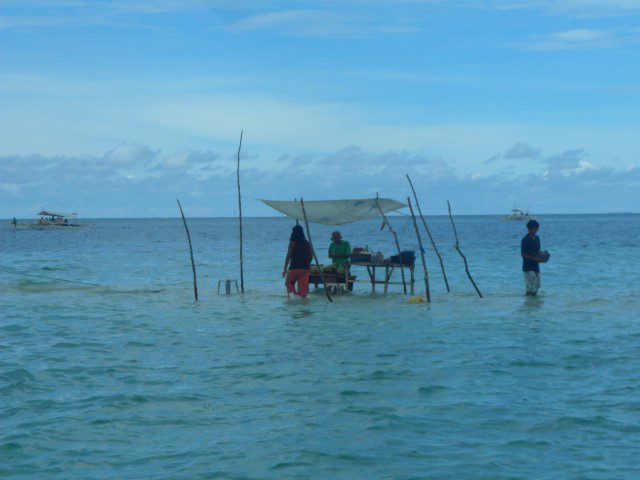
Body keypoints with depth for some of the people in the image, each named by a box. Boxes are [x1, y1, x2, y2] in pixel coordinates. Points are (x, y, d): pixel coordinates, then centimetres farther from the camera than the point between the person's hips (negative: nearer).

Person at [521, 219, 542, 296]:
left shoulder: (537, 238, 11)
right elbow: (523, 254, -13)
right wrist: (534, 259, -22)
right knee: (531, 290, -11)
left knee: (536, 286, 9)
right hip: (528, 267, -8)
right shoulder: (525, 240, -12)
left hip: (536, 266, 8)